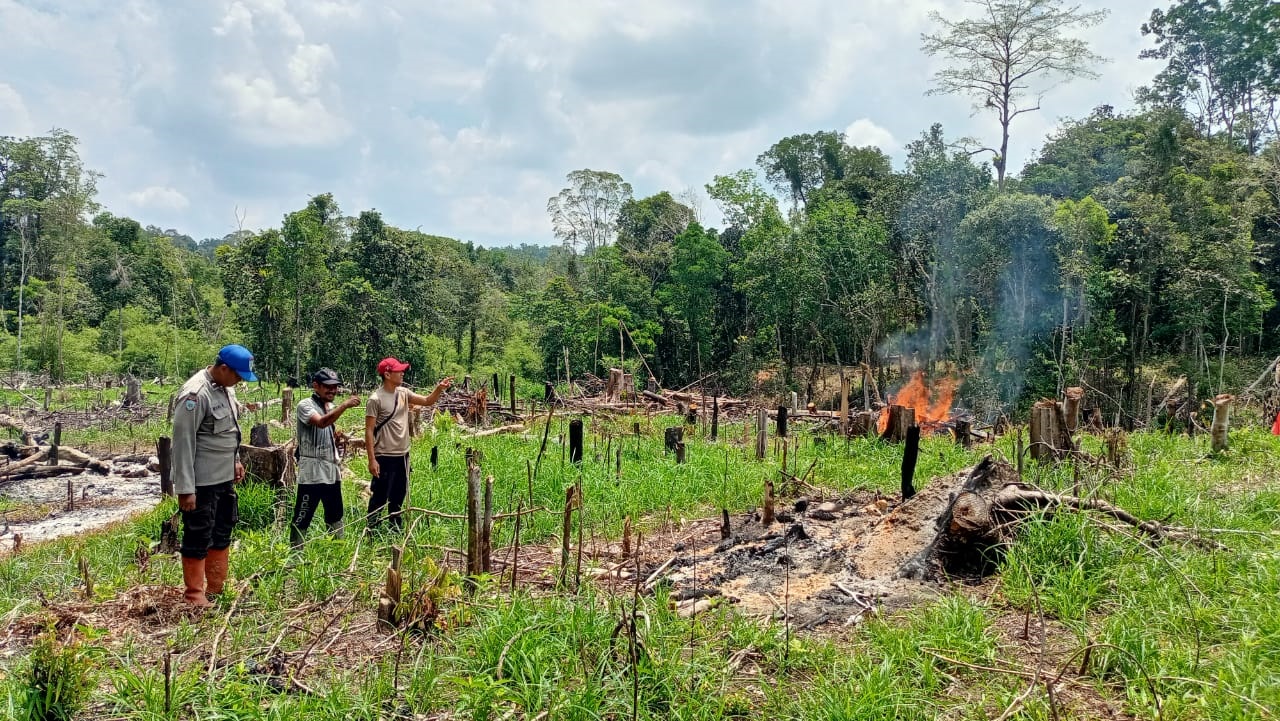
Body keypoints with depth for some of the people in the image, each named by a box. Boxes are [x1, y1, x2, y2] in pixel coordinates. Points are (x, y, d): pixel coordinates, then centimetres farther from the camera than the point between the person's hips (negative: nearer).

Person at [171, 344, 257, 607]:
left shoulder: (226, 388, 7)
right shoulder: (196, 394, -21)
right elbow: (183, 442, -22)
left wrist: (236, 460, 19)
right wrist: (185, 488, -22)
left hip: (225, 478, 9)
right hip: (202, 483, -9)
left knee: (222, 533, 18)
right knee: (198, 538, 2)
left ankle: (216, 588, 31)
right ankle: (194, 595, 14)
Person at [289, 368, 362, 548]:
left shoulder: (332, 407, 14)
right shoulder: (305, 405, -10)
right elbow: (321, 423, -31)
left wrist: (338, 438, 5)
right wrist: (345, 405, -38)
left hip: (332, 470, 8)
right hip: (312, 472, -8)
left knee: (335, 515, 17)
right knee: (302, 516, -2)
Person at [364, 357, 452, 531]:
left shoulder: (403, 393, 4)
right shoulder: (376, 399, -15)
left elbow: (427, 401, 4)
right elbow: (369, 431, -15)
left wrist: (439, 389, -17)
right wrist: (372, 459, -18)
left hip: (402, 455, 7)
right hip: (384, 457, -7)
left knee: (399, 495, 19)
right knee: (380, 496, 1)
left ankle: (396, 529, 33)